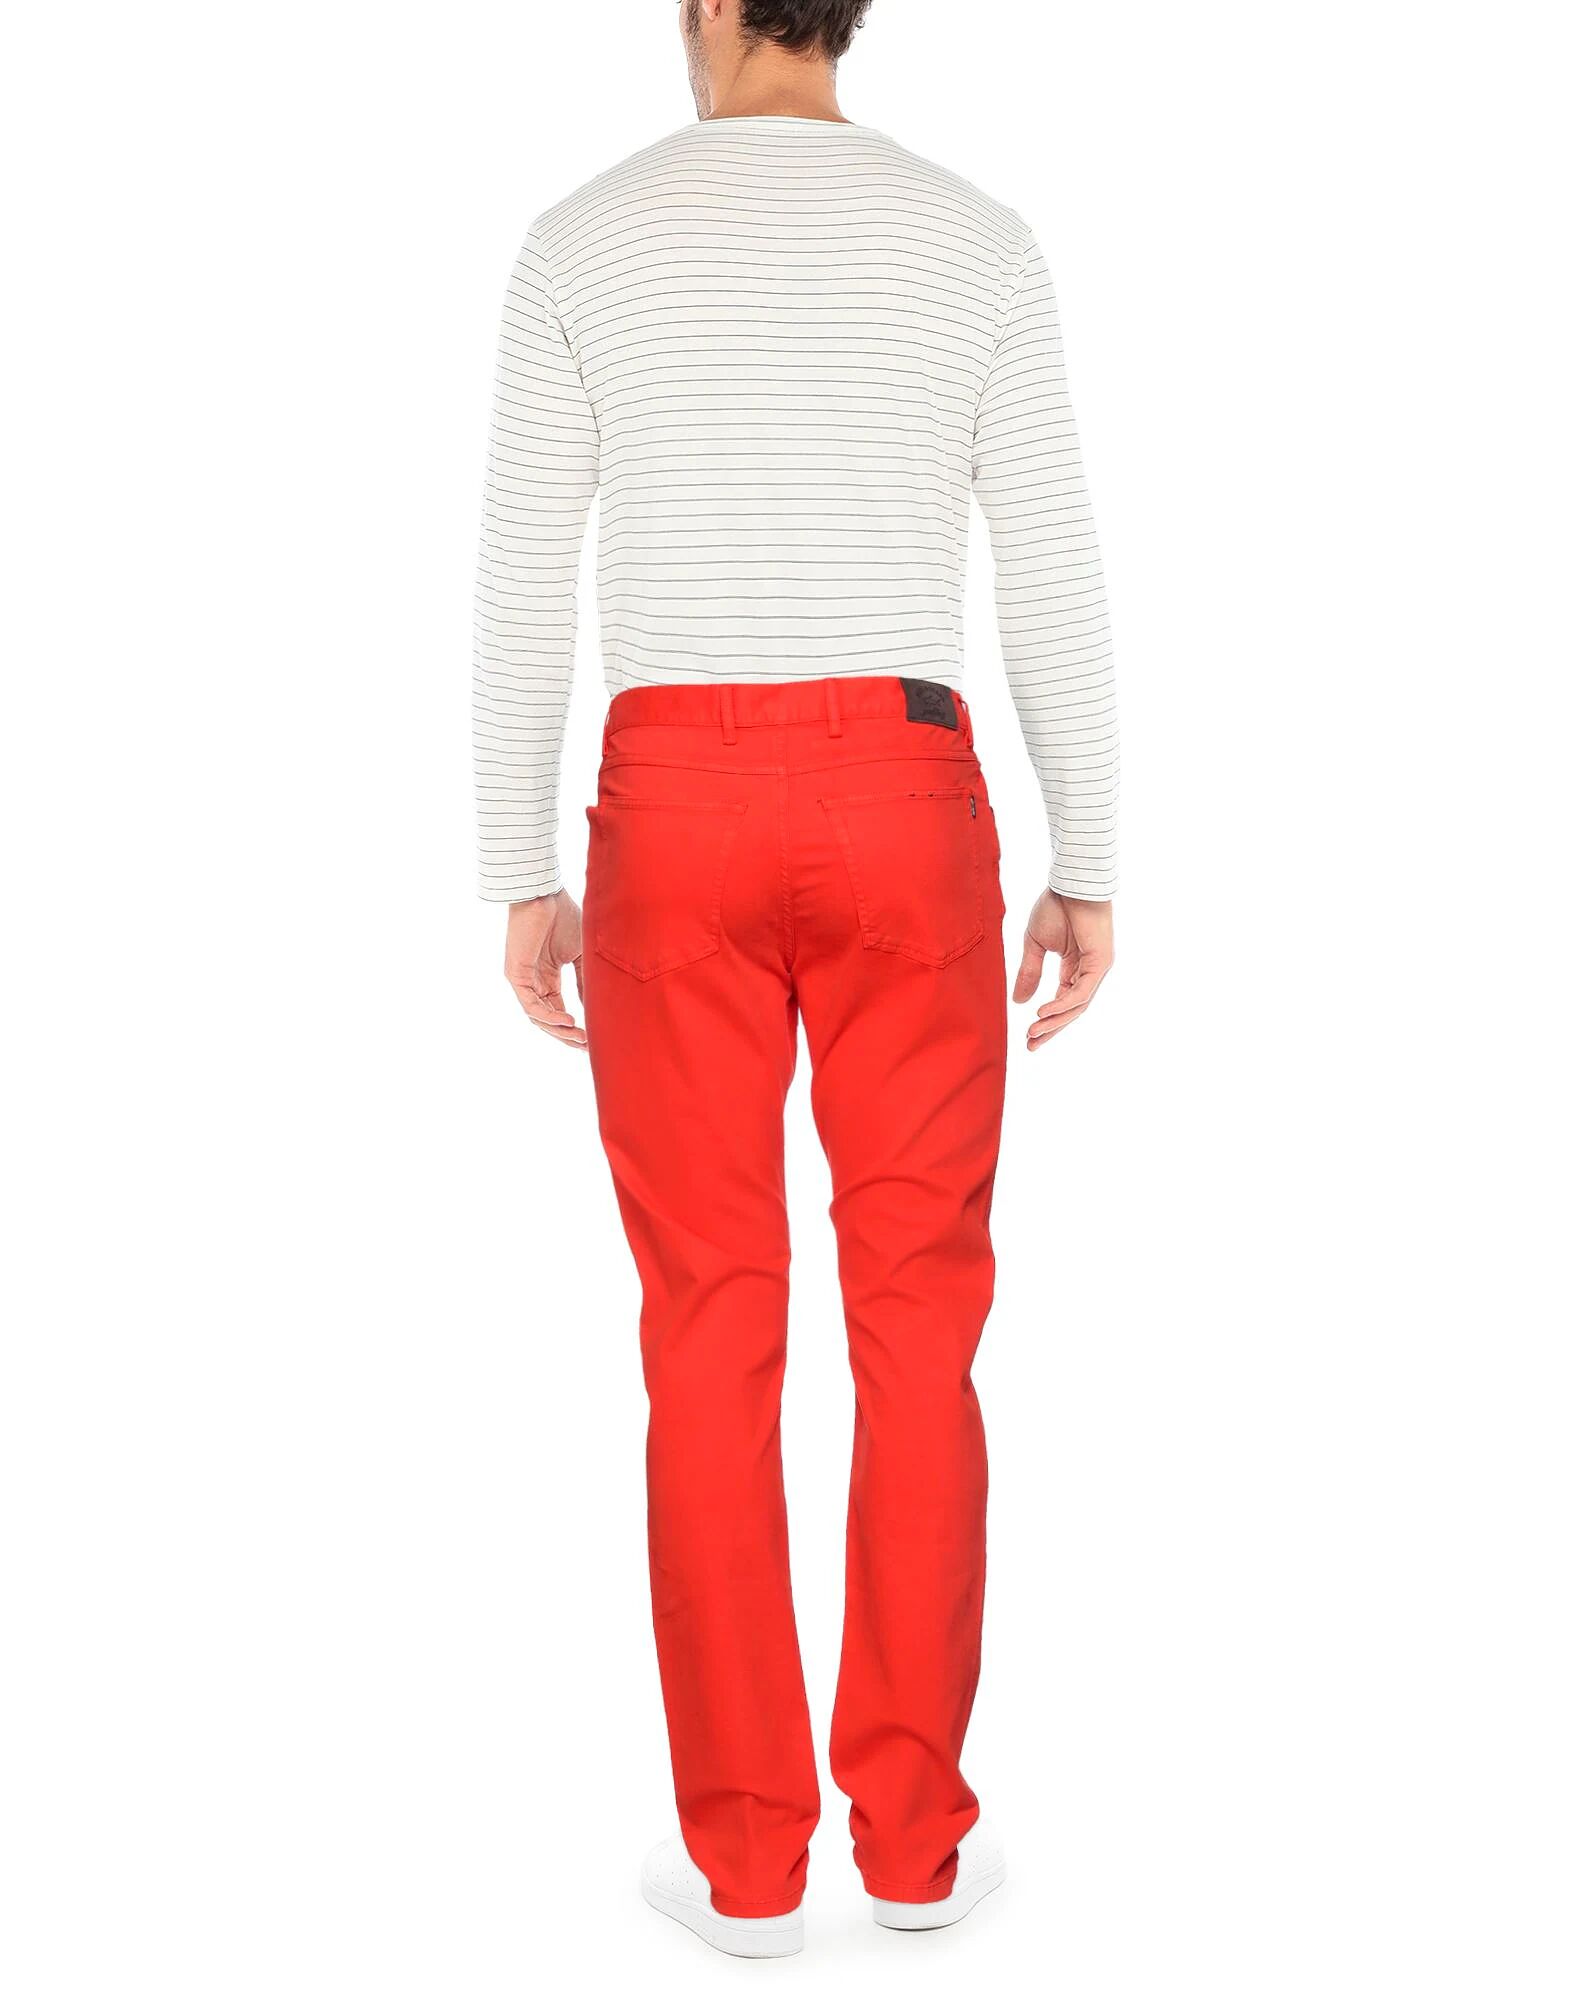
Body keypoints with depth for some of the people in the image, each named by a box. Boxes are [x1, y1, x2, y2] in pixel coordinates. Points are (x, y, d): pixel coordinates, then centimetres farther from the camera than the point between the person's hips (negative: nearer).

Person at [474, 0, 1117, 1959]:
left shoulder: (582, 242, 4)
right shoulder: (979, 241, 4)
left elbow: (521, 589, 1)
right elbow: (1055, 580, 1)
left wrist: (519, 882, 7)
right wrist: (1090, 867, 8)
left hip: (678, 816, 0)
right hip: (902, 810, 0)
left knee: (710, 1338, 4)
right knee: (918, 1322, 7)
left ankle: (744, 1852, 10)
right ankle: (913, 1831, 12)